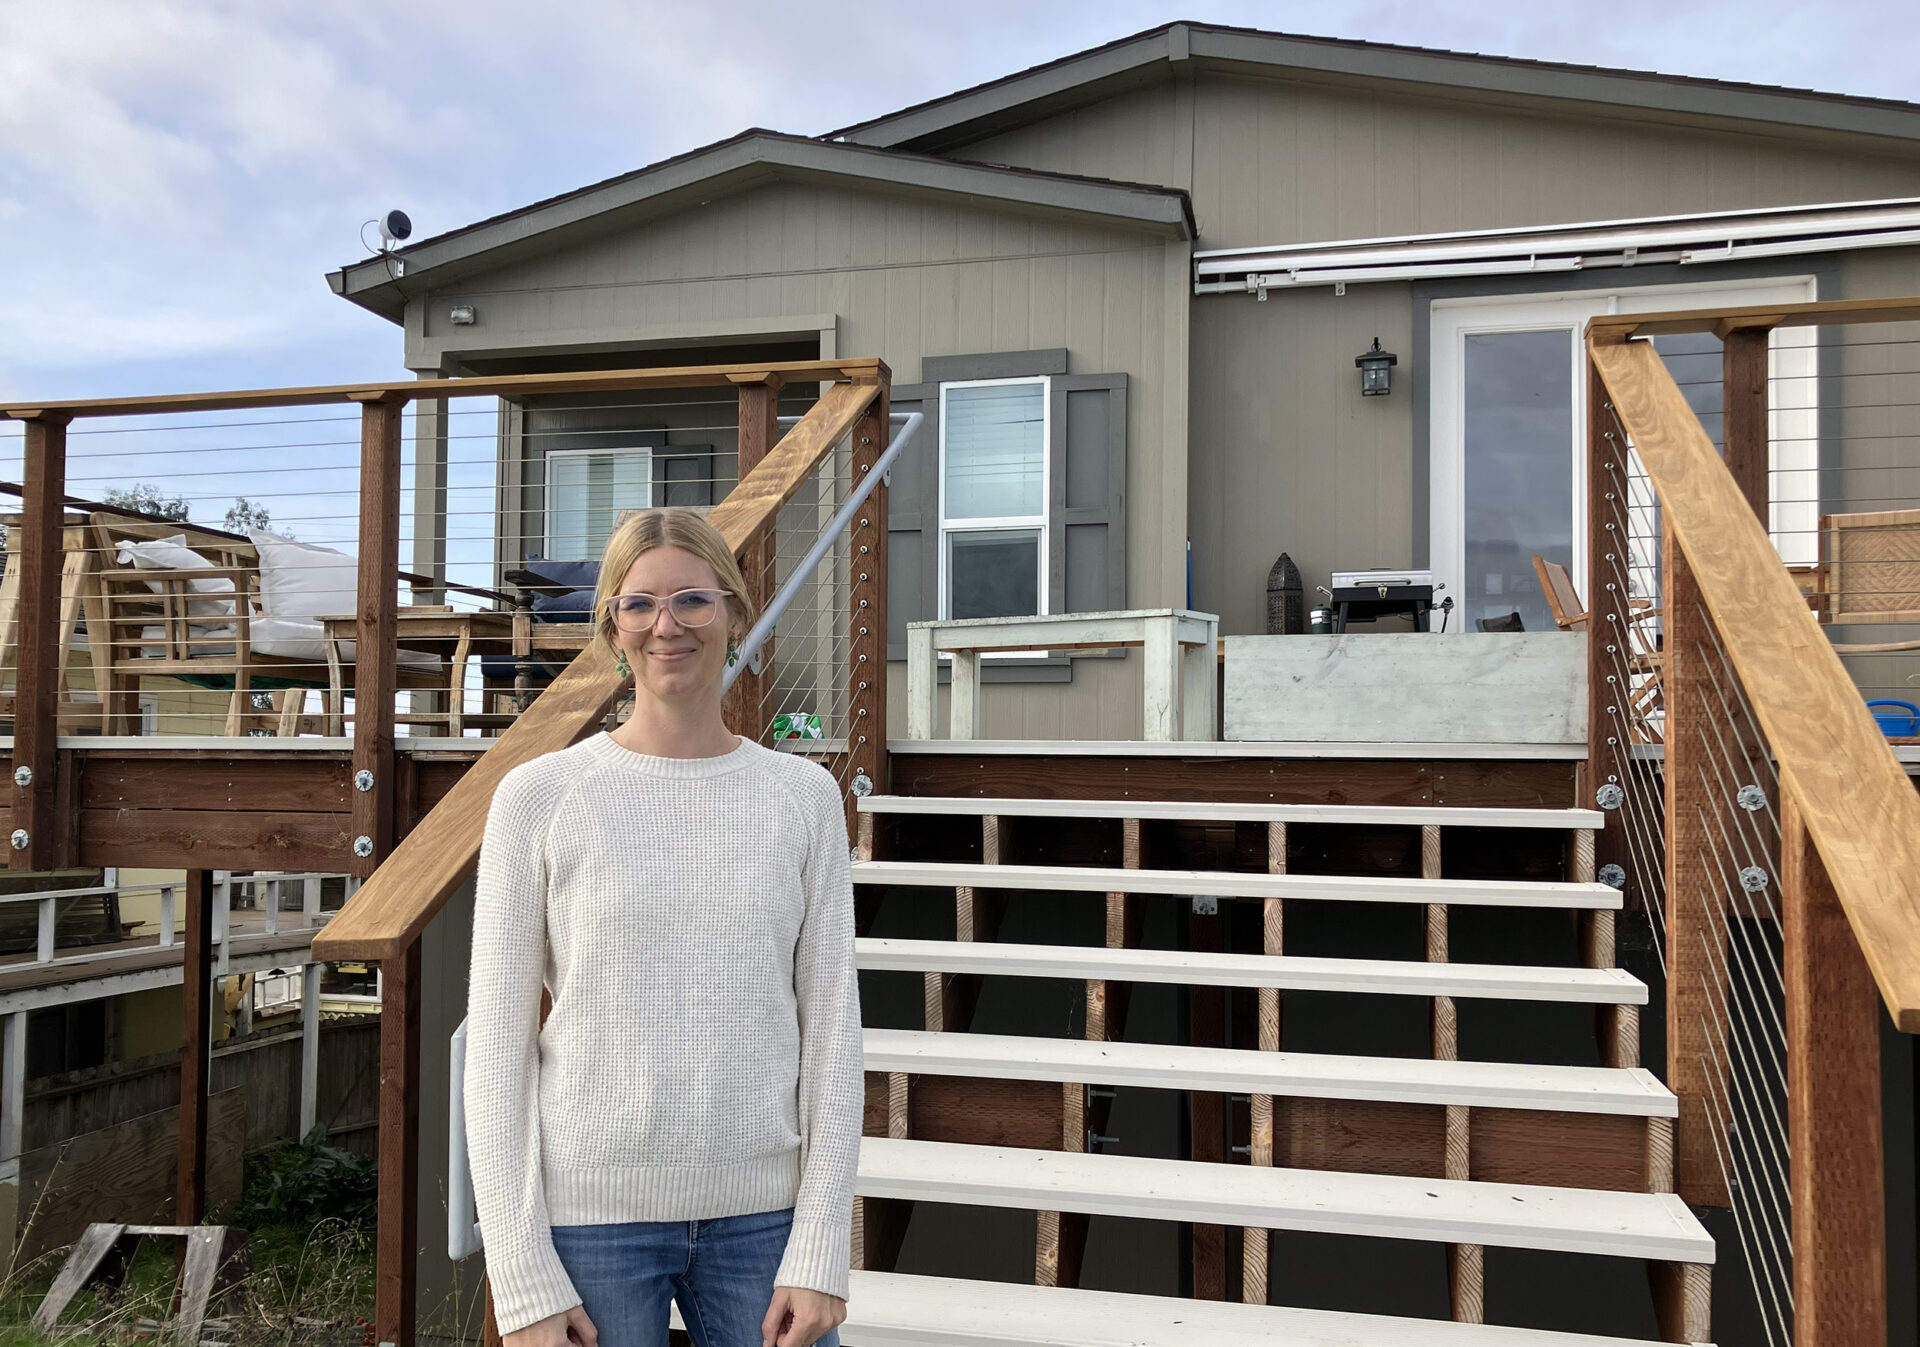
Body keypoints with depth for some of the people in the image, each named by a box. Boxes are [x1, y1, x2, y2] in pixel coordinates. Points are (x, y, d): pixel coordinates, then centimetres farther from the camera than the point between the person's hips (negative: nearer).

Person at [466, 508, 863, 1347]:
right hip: (590, 1213, -1)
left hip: (763, 1211, 1)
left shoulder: (802, 796, 2)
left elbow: (831, 1026, 2)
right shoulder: (539, 796, -2)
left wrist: (819, 1254, -3)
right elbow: (497, 1043, -1)